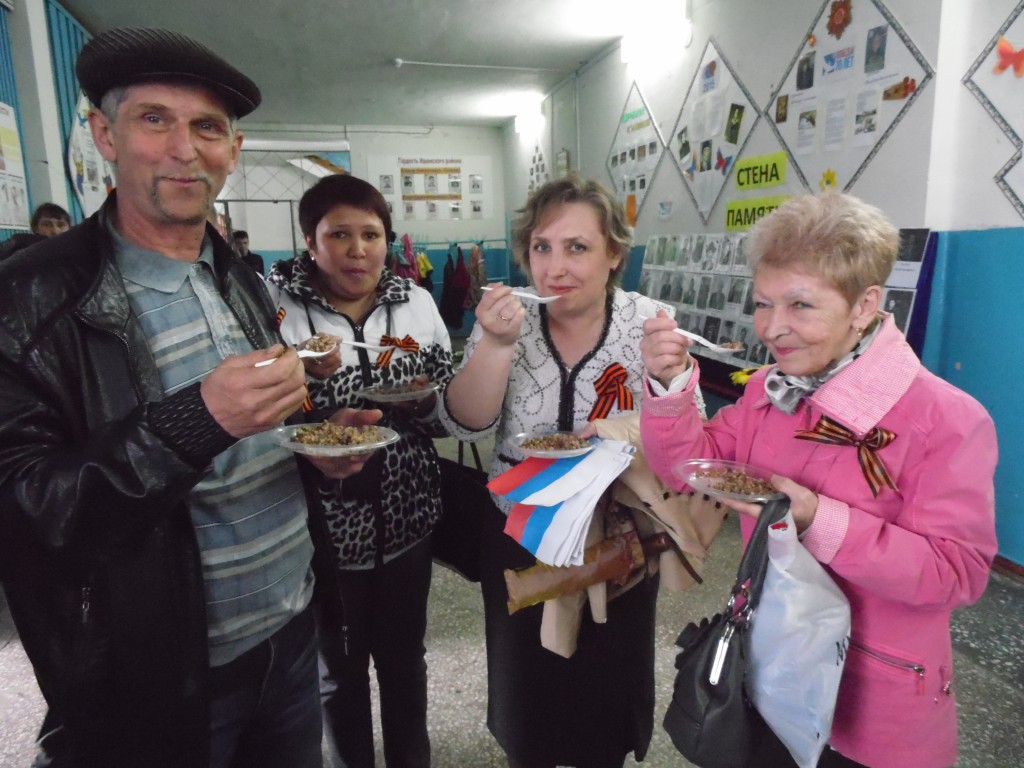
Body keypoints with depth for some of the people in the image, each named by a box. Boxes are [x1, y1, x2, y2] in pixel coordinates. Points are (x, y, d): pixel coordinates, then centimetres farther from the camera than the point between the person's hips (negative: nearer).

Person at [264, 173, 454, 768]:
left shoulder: (418, 303, 0)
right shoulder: (275, 305, -10)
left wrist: (424, 401, -14)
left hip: (408, 519, 3)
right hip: (325, 526, -2)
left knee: (405, 658, 21)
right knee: (338, 670, 18)